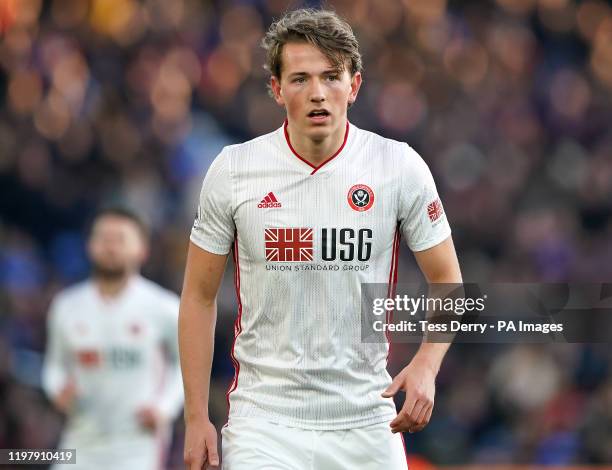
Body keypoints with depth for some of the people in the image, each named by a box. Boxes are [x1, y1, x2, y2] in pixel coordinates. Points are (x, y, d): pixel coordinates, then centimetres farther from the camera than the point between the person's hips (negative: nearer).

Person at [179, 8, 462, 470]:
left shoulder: (401, 167, -3)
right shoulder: (232, 170, -3)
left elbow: (447, 282, 5)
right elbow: (200, 297, 5)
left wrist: (425, 366, -13)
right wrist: (196, 418, 0)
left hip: (365, 421, 1)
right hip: (264, 421, -1)